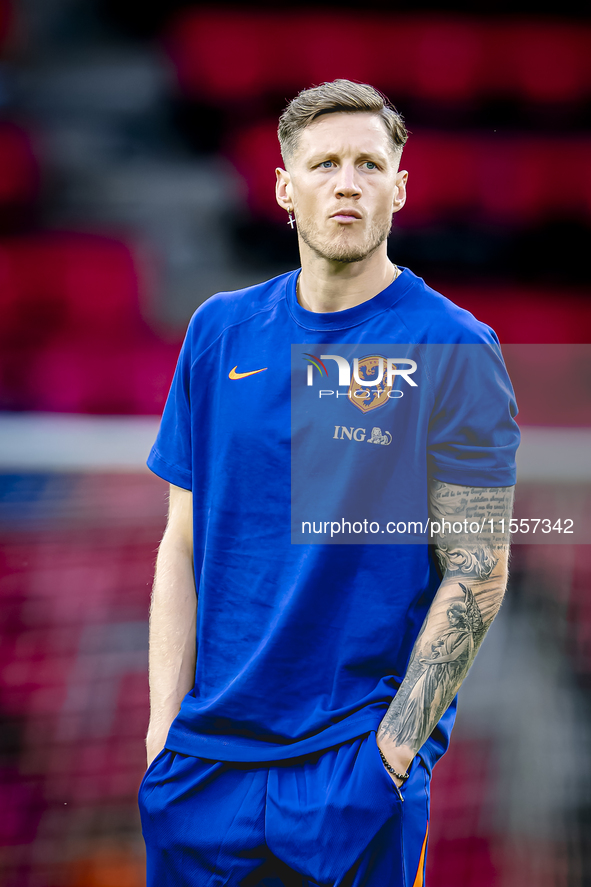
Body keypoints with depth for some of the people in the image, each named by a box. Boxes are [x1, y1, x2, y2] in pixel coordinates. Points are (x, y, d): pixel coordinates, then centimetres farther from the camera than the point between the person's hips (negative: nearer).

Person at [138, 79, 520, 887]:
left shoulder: (455, 351, -6)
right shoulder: (220, 330, 6)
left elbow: (476, 576, -8)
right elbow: (183, 542, 8)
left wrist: (393, 747, -13)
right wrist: (166, 722, 1)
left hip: (358, 759, -4)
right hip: (210, 752, 4)